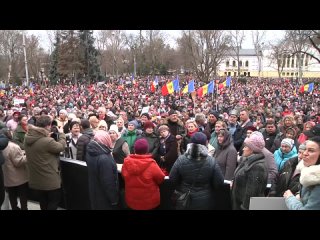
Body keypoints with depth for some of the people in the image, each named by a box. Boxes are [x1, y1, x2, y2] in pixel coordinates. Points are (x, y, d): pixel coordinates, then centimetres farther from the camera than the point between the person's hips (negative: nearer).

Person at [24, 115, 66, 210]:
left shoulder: (27, 138, -4)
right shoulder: (47, 141, -29)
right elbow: (61, 147, -14)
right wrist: (61, 134, -1)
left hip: (36, 179, 8)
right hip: (50, 180, -8)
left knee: (43, 202, 26)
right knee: (54, 201, 13)